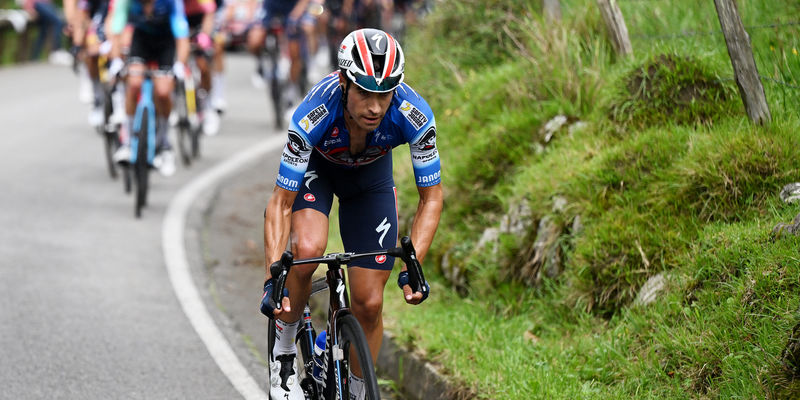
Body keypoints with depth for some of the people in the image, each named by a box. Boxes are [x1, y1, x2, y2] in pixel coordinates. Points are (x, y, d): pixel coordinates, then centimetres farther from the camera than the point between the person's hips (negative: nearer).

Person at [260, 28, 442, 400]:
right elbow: (281, 203, -33)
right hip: (316, 166, -2)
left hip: (371, 175, 2)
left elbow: (431, 197, -22)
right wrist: (273, 279, -41)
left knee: (369, 304, -4)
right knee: (308, 249, -32)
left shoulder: (415, 115, -36)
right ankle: (283, 354, -7)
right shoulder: (314, 115, -40)